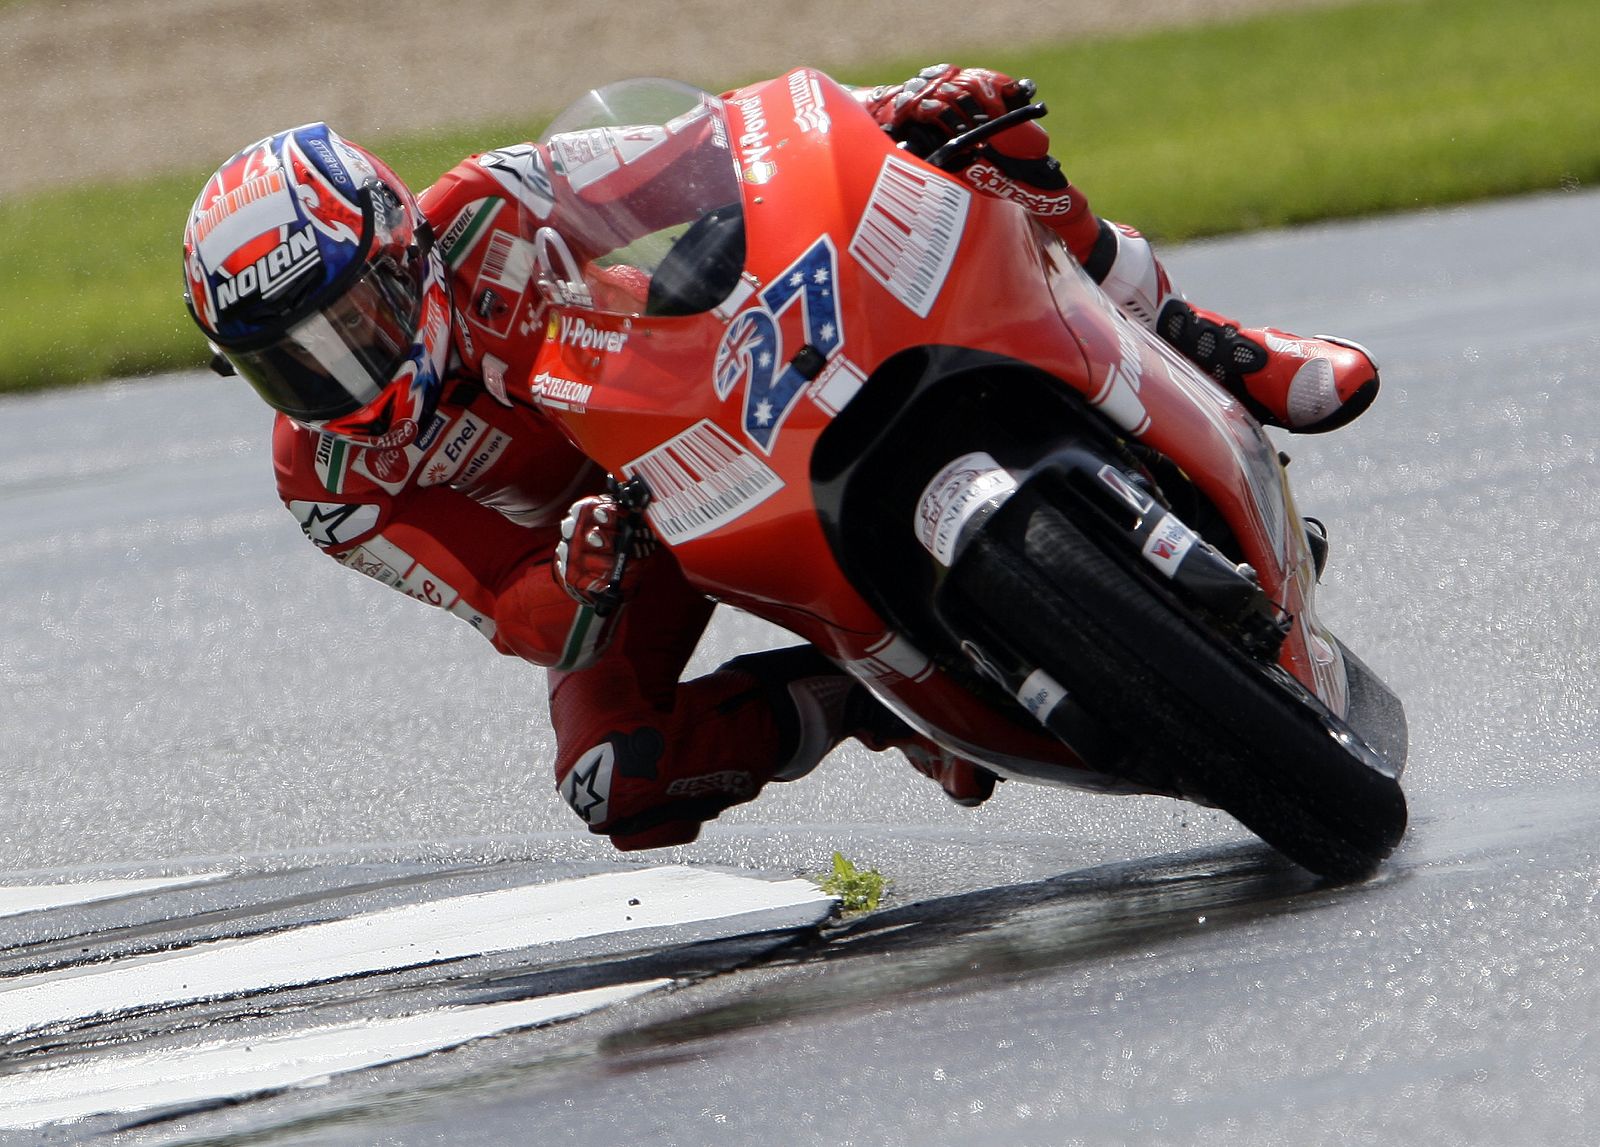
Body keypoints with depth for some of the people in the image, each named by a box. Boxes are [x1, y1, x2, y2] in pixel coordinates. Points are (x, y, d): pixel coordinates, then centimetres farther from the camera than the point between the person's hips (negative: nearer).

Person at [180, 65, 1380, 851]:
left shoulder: (482, 216, -25)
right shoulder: (326, 480, -19)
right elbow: (505, 610, -21)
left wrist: (899, 109, -39)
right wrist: (575, 588, -45)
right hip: (615, 517, 2)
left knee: (987, 144, -25)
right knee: (615, 784, -27)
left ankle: (1191, 351, -5)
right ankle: (877, 692, -6)